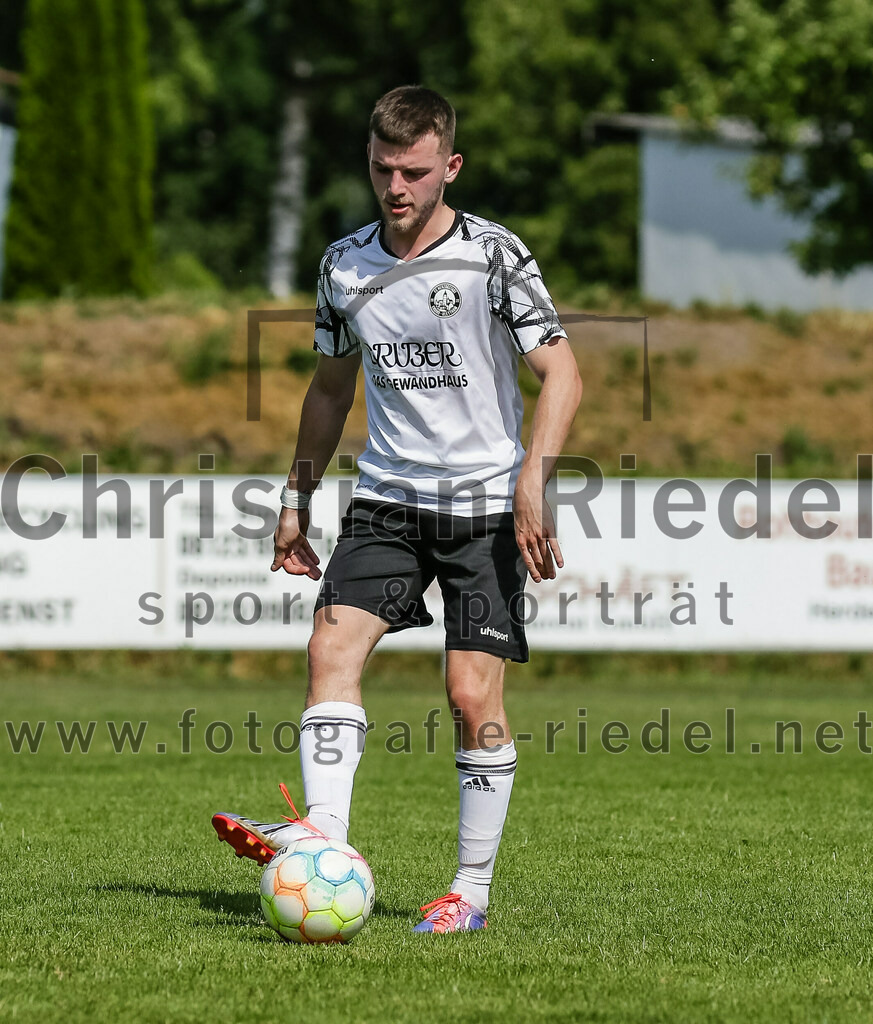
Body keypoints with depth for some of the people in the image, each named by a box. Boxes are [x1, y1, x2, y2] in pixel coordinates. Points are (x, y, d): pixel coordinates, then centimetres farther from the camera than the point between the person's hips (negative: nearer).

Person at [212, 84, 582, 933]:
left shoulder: (493, 256, -8)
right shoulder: (345, 264, 7)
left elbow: (561, 373, -11)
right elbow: (331, 386, 20)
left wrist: (531, 483, -23)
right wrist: (297, 499, 18)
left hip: (484, 501, -4)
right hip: (386, 497, 4)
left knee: (474, 695, -7)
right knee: (332, 644, -17)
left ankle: (472, 888, 2)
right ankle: (323, 836, -26)